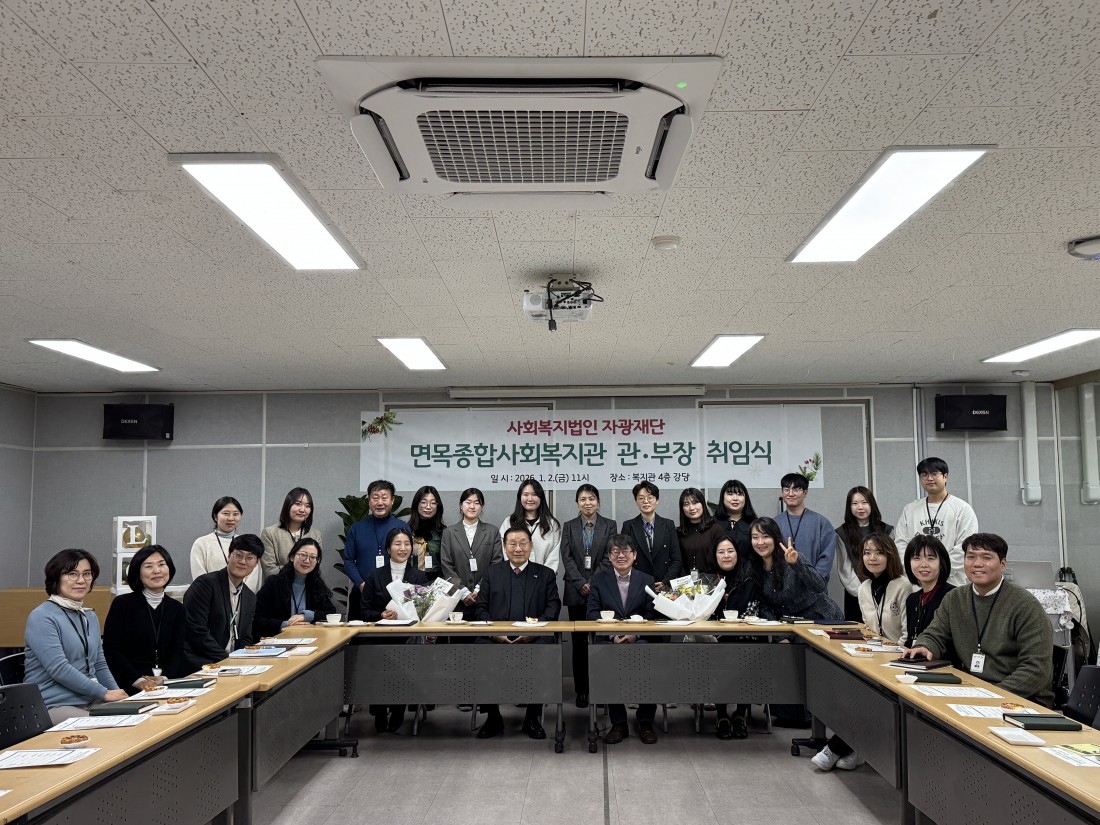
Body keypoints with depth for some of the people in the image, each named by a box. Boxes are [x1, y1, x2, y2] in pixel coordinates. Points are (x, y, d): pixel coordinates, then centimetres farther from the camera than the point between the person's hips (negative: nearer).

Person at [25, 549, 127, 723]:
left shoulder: (90, 616, 16)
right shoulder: (41, 617, -8)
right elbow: (59, 669, -17)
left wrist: (118, 695, 5)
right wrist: (104, 693, -15)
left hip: (91, 702, 7)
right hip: (54, 706, -7)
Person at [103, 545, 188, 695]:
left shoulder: (176, 609, 12)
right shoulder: (121, 604, 3)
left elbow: (177, 652, 6)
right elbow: (111, 649, -4)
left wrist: (164, 678, -14)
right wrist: (137, 680, -16)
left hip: (167, 682, 3)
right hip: (129, 686, -3)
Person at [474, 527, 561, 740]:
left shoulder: (546, 574, 15)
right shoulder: (492, 573, 18)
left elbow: (553, 607, 4)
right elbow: (481, 608, 10)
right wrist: (493, 632, -9)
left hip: (534, 637, -1)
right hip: (497, 638, 1)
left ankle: (532, 718, -11)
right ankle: (493, 717, -7)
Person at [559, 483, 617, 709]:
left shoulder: (609, 525, 6)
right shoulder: (569, 526, 9)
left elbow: (609, 557, -2)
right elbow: (567, 558, 1)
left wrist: (593, 583, -10)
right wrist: (581, 583, -10)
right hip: (576, 591, 1)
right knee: (579, 642, 3)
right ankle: (581, 690, 9)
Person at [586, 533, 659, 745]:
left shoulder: (647, 580, 12)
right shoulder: (599, 579, 10)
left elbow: (651, 616, 4)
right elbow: (592, 613, 2)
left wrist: (635, 634, -15)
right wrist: (612, 634, -14)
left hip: (638, 639, 1)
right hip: (608, 640, 0)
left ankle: (646, 721, -10)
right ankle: (618, 723, -16)